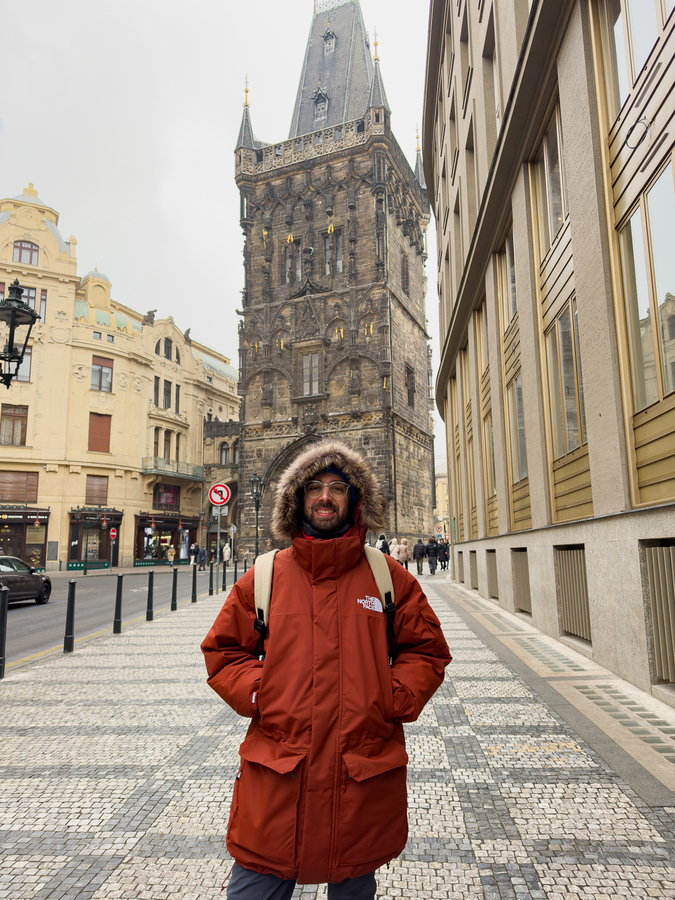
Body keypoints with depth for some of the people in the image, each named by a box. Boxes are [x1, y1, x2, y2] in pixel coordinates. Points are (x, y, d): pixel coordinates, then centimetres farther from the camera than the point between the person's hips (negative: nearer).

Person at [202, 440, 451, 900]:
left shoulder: (389, 578, 0)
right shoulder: (263, 577, 0)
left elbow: (427, 649, 7)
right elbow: (223, 650, 8)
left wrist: (393, 699, -6)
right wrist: (257, 694, -6)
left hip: (365, 775, 1)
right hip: (275, 775, 0)